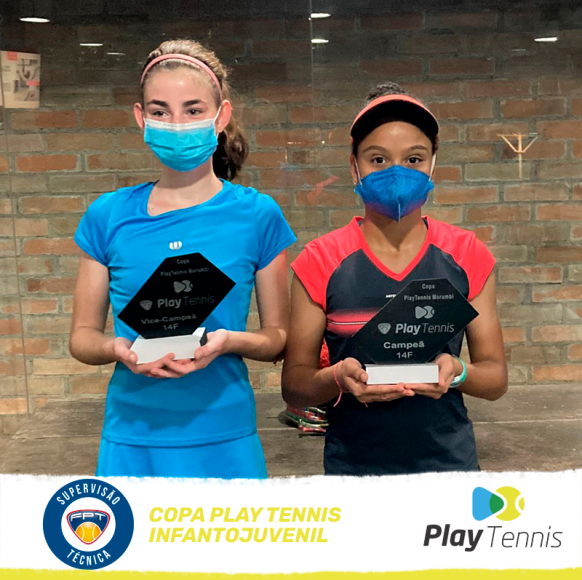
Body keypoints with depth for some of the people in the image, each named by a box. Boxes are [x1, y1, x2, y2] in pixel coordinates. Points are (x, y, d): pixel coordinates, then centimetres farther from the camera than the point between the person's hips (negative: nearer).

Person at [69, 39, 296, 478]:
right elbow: (82, 336, 6)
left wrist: (230, 341, -19)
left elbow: (280, 337, 1)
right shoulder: (110, 216, 0)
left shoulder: (257, 215, -3)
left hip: (224, 441, -1)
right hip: (131, 440, 1)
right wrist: (117, 349, -15)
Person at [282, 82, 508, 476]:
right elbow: (294, 386, -3)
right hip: (352, 468, -1)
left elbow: (496, 377, 3)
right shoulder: (320, 263, -6)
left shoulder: (467, 256, -2)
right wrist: (338, 378, -23)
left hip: (449, 463, 1)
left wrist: (458, 373, -18)